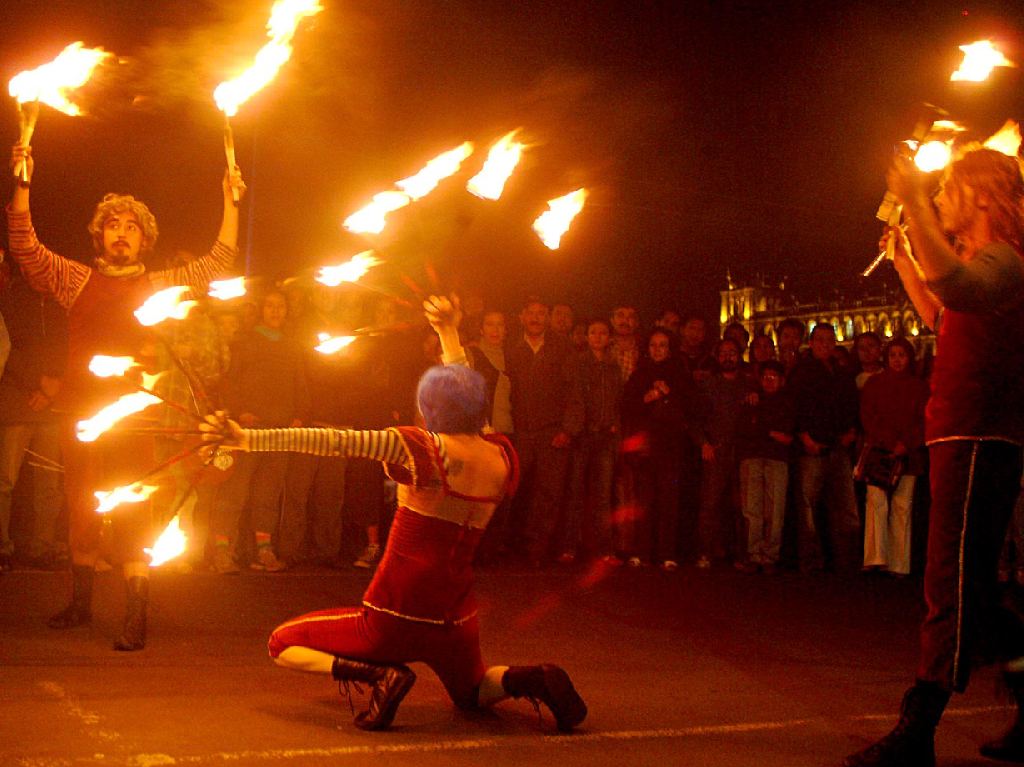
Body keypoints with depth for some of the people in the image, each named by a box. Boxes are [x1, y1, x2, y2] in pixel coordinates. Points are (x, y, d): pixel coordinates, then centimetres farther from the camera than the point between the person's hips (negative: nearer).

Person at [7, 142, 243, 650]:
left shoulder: (160, 287, 9)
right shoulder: (76, 279, 12)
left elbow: (218, 262, 9)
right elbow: (25, 247, 5)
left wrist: (231, 202, 5)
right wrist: (22, 184, -3)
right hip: (80, 412, 3)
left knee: (131, 515, -6)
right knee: (80, 510, 13)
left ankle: (136, 618, -4)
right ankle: (80, 602, 29)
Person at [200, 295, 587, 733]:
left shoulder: (420, 449, -16)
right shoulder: (504, 459, 0)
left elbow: (333, 441, -19)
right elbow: (465, 393, 17)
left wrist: (248, 439, -14)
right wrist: (449, 333, 28)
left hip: (394, 620, -5)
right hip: (455, 624, 6)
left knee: (283, 645, 11)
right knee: (471, 693, 35)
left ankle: (380, 675, -12)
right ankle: (530, 679, 2)